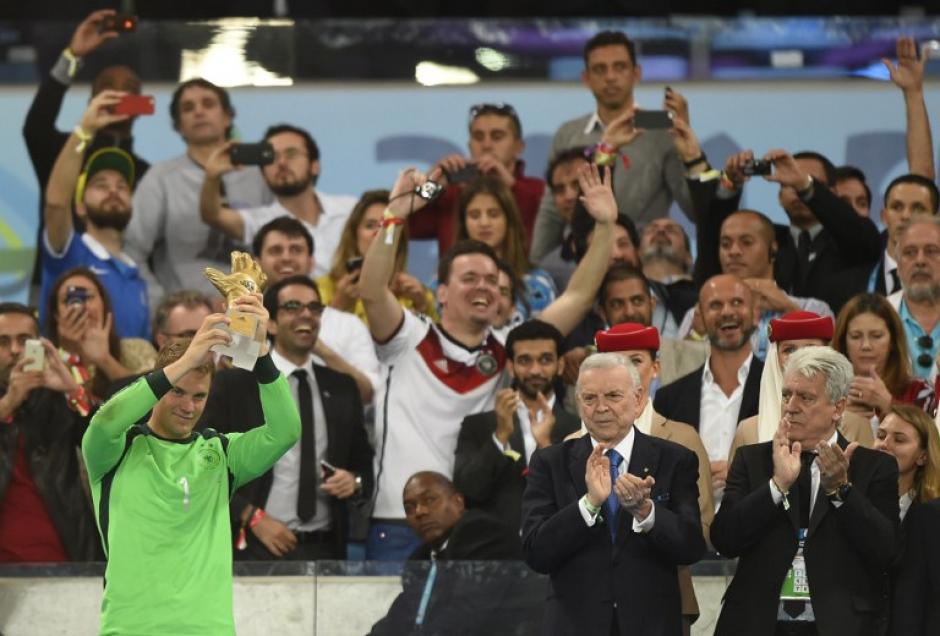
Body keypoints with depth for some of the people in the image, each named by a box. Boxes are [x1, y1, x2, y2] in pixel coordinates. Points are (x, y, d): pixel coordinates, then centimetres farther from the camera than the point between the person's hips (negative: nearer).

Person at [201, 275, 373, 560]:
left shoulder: (341, 388, 14)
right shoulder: (233, 385, 3)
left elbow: (364, 463, 20)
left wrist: (355, 482, -3)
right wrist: (253, 518, -10)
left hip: (325, 549, 3)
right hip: (257, 548, -3)